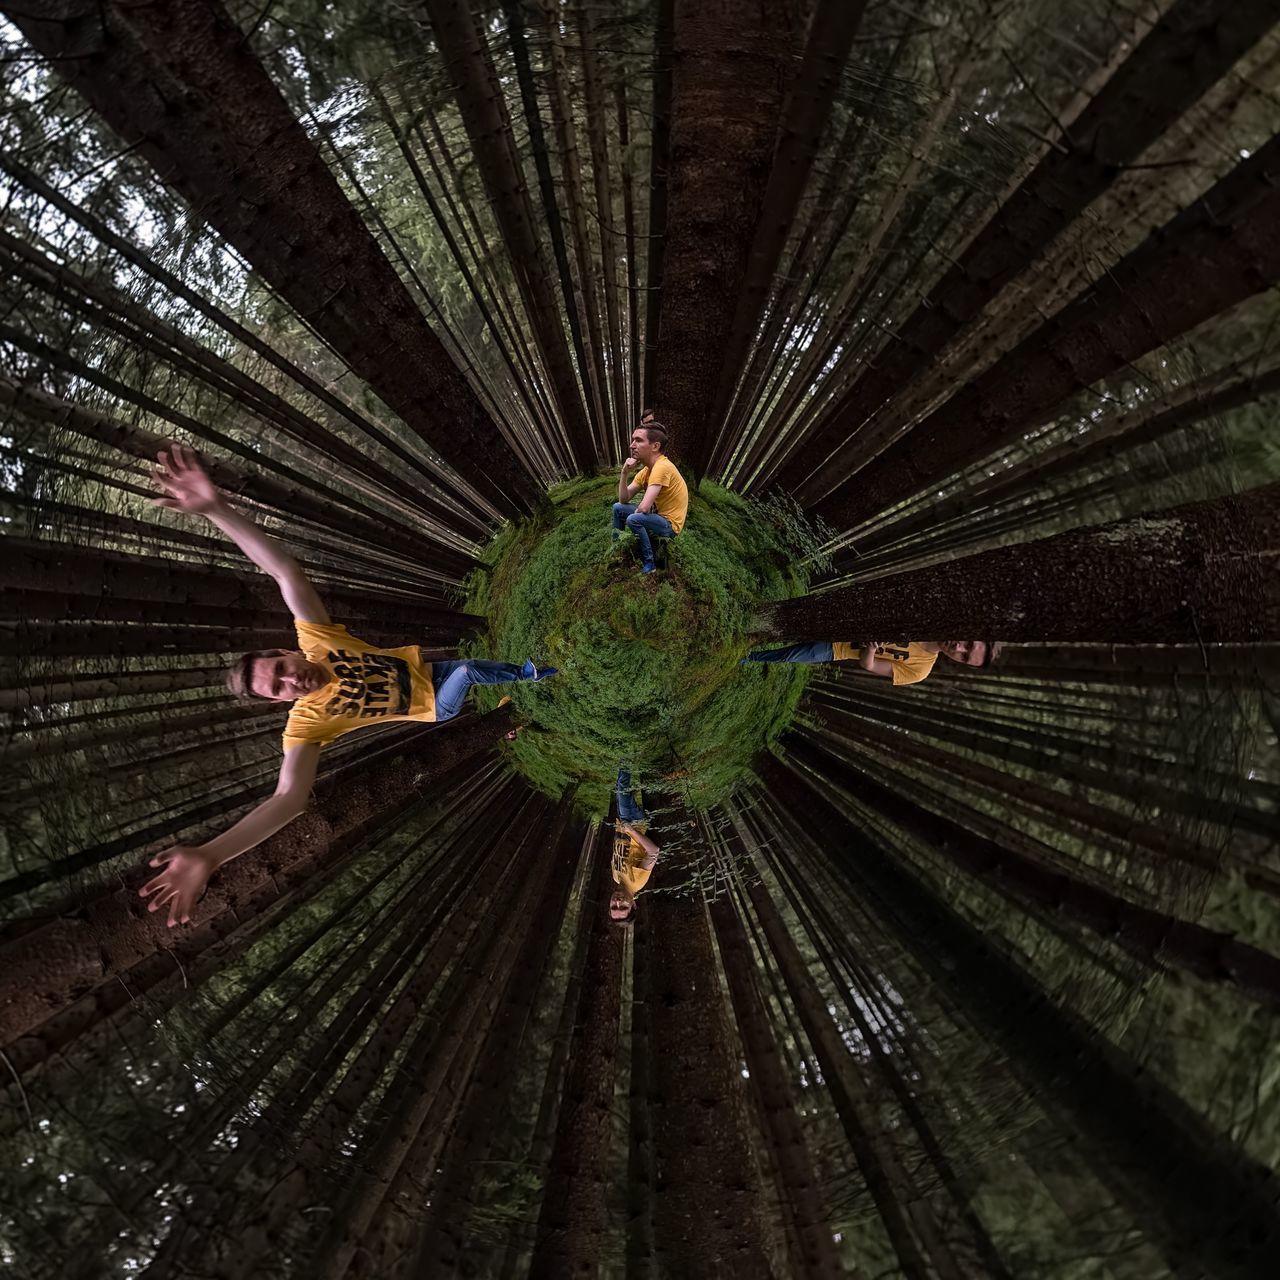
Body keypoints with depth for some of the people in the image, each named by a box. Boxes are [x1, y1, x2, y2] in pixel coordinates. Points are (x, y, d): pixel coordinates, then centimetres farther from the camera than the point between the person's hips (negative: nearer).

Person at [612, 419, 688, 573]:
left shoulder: (662, 467, -27)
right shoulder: (645, 470, 3)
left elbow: (644, 507, -32)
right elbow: (624, 500, 2)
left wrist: (636, 512, -8)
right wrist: (624, 473, -12)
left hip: (670, 524, -9)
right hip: (658, 516, 9)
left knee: (633, 519, -30)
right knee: (618, 508, 10)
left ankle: (649, 564, -13)